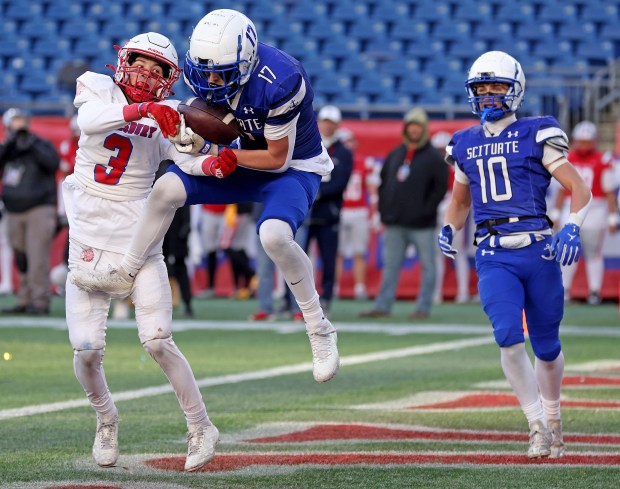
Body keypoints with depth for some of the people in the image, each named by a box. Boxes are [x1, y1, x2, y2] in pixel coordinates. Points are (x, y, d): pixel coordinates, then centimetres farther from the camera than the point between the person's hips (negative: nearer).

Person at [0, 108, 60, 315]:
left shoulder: (41, 145, 2)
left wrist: (31, 145, -19)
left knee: (37, 256, -14)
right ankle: (25, 301, 11)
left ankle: (40, 301, -14)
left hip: (40, 210, -5)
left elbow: (53, 163, -16)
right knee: (21, 259, 6)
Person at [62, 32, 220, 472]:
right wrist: (141, 110, -35)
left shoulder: (165, 118, 4)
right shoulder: (96, 88, 3)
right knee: (87, 348, -5)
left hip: (139, 244, 0)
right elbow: (90, 121, -21)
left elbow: (188, 159, -13)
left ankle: (201, 427, 4)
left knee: (157, 341, -11)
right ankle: (106, 419, 23)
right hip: (90, 243, 0)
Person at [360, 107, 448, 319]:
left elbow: (440, 187, -7)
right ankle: (382, 306, 7)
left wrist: (426, 211, -14)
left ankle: (423, 307, 4)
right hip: (394, 223, 5)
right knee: (390, 265, 6)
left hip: (421, 224, -5)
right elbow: (383, 184, 17)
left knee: (427, 265, -1)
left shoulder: (433, 157, -2)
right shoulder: (395, 155, 14)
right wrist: (384, 213, 8)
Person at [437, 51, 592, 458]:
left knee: (546, 346, 7)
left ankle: (553, 416, 34)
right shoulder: (465, 145, 13)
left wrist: (572, 229, -19)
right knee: (509, 337, -17)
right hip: (494, 257, 2)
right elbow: (460, 201, 28)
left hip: (538, 250, -2)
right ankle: (538, 425, -5)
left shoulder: (537, 136, -1)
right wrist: (449, 229, 8)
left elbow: (580, 189, -3)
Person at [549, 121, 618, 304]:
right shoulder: (569, 159, 7)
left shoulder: (602, 161, -8)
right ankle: (564, 289, 8)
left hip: (596, 211, -4)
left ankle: (595, 291, 8)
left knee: (593, 253, 1)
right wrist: (556, 213, 13)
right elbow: (563, 189, 14)